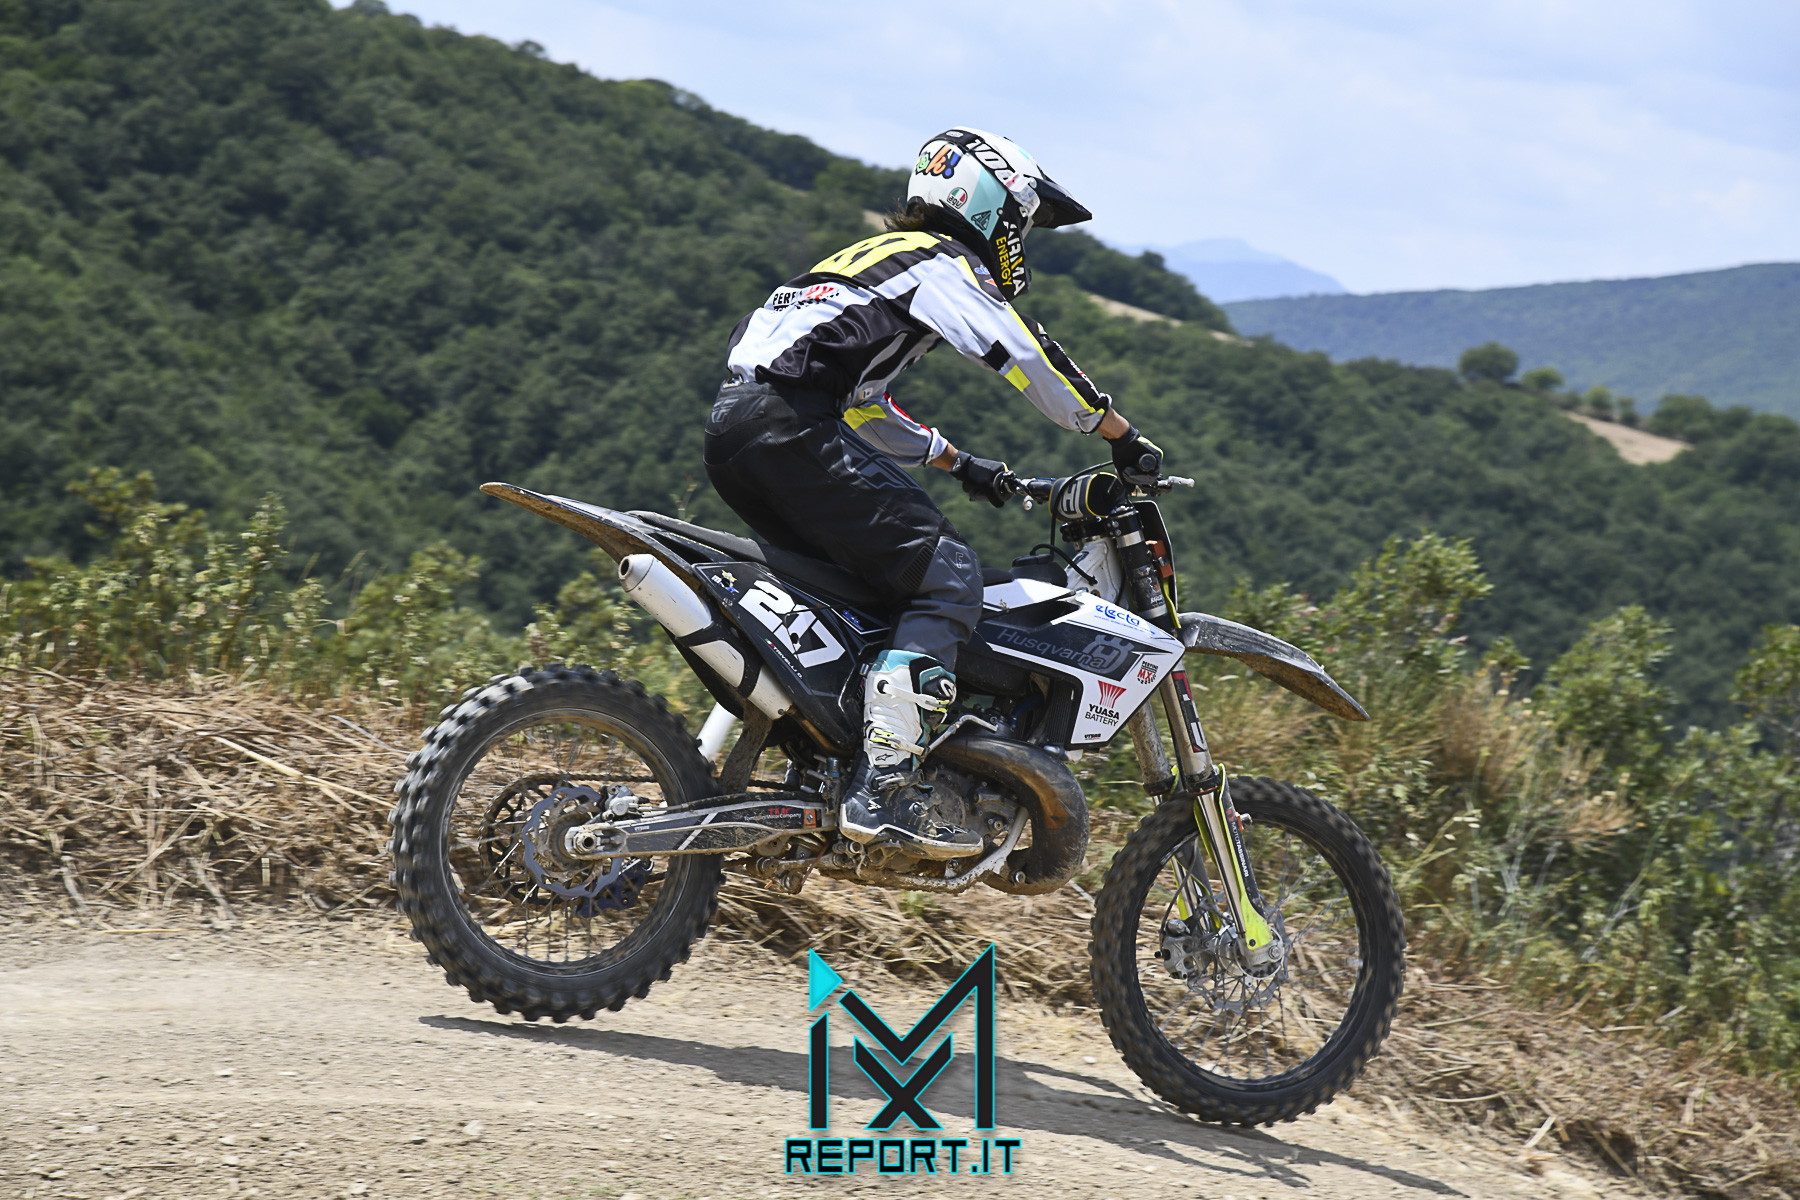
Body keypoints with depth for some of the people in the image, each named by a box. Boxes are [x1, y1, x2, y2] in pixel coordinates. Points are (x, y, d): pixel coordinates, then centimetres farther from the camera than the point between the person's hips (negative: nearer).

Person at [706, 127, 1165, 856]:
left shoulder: (879, 257, 31)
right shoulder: (944, 264, 3)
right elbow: (1029, 360, -5)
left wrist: (956, 464, 37)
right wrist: (1124, 437, 4)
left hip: (731, 424, 10)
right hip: (790, 426, -10)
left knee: (868, 578, 23)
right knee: (946, 575, -11)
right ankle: (883, 788, -24)